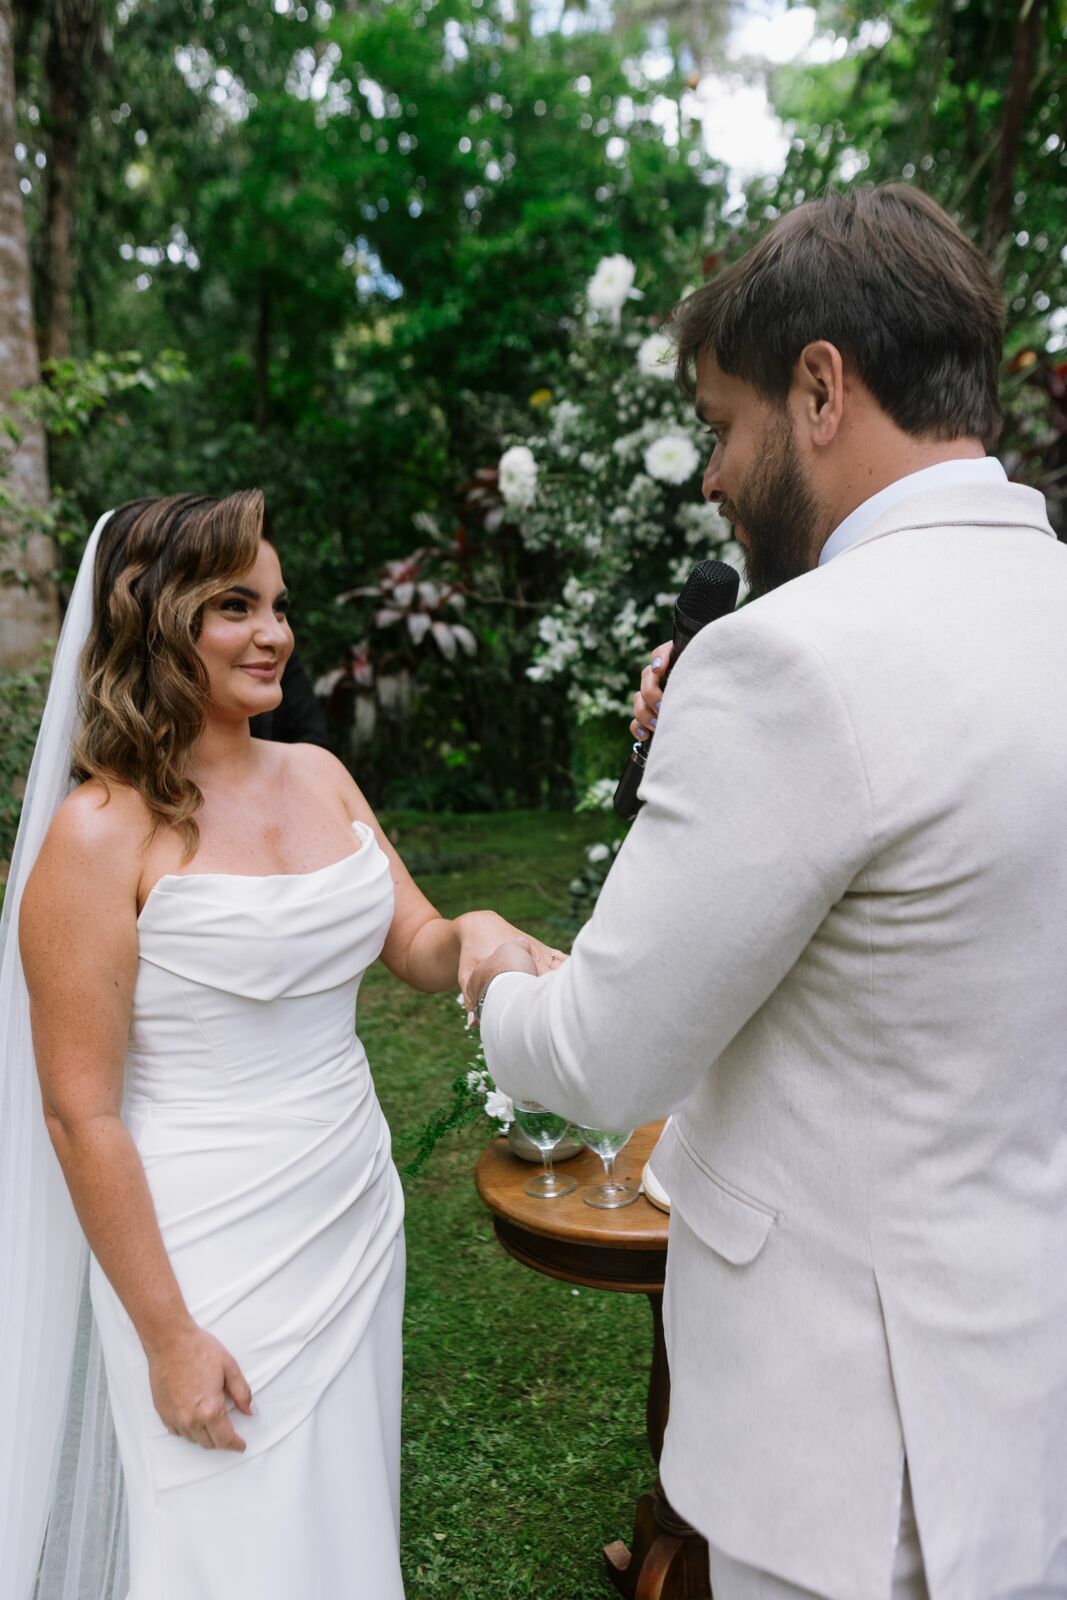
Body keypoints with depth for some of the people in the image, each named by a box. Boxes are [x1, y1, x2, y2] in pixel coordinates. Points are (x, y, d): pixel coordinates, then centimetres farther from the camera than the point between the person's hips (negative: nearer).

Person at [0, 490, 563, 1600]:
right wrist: (166, 1335, -11)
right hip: (210, 1260, -5)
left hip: (356, 1222, 6)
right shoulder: (101, 832, -16)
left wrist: (475, 932, -16)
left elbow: (417, 947, 7)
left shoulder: (319, 776, 2)